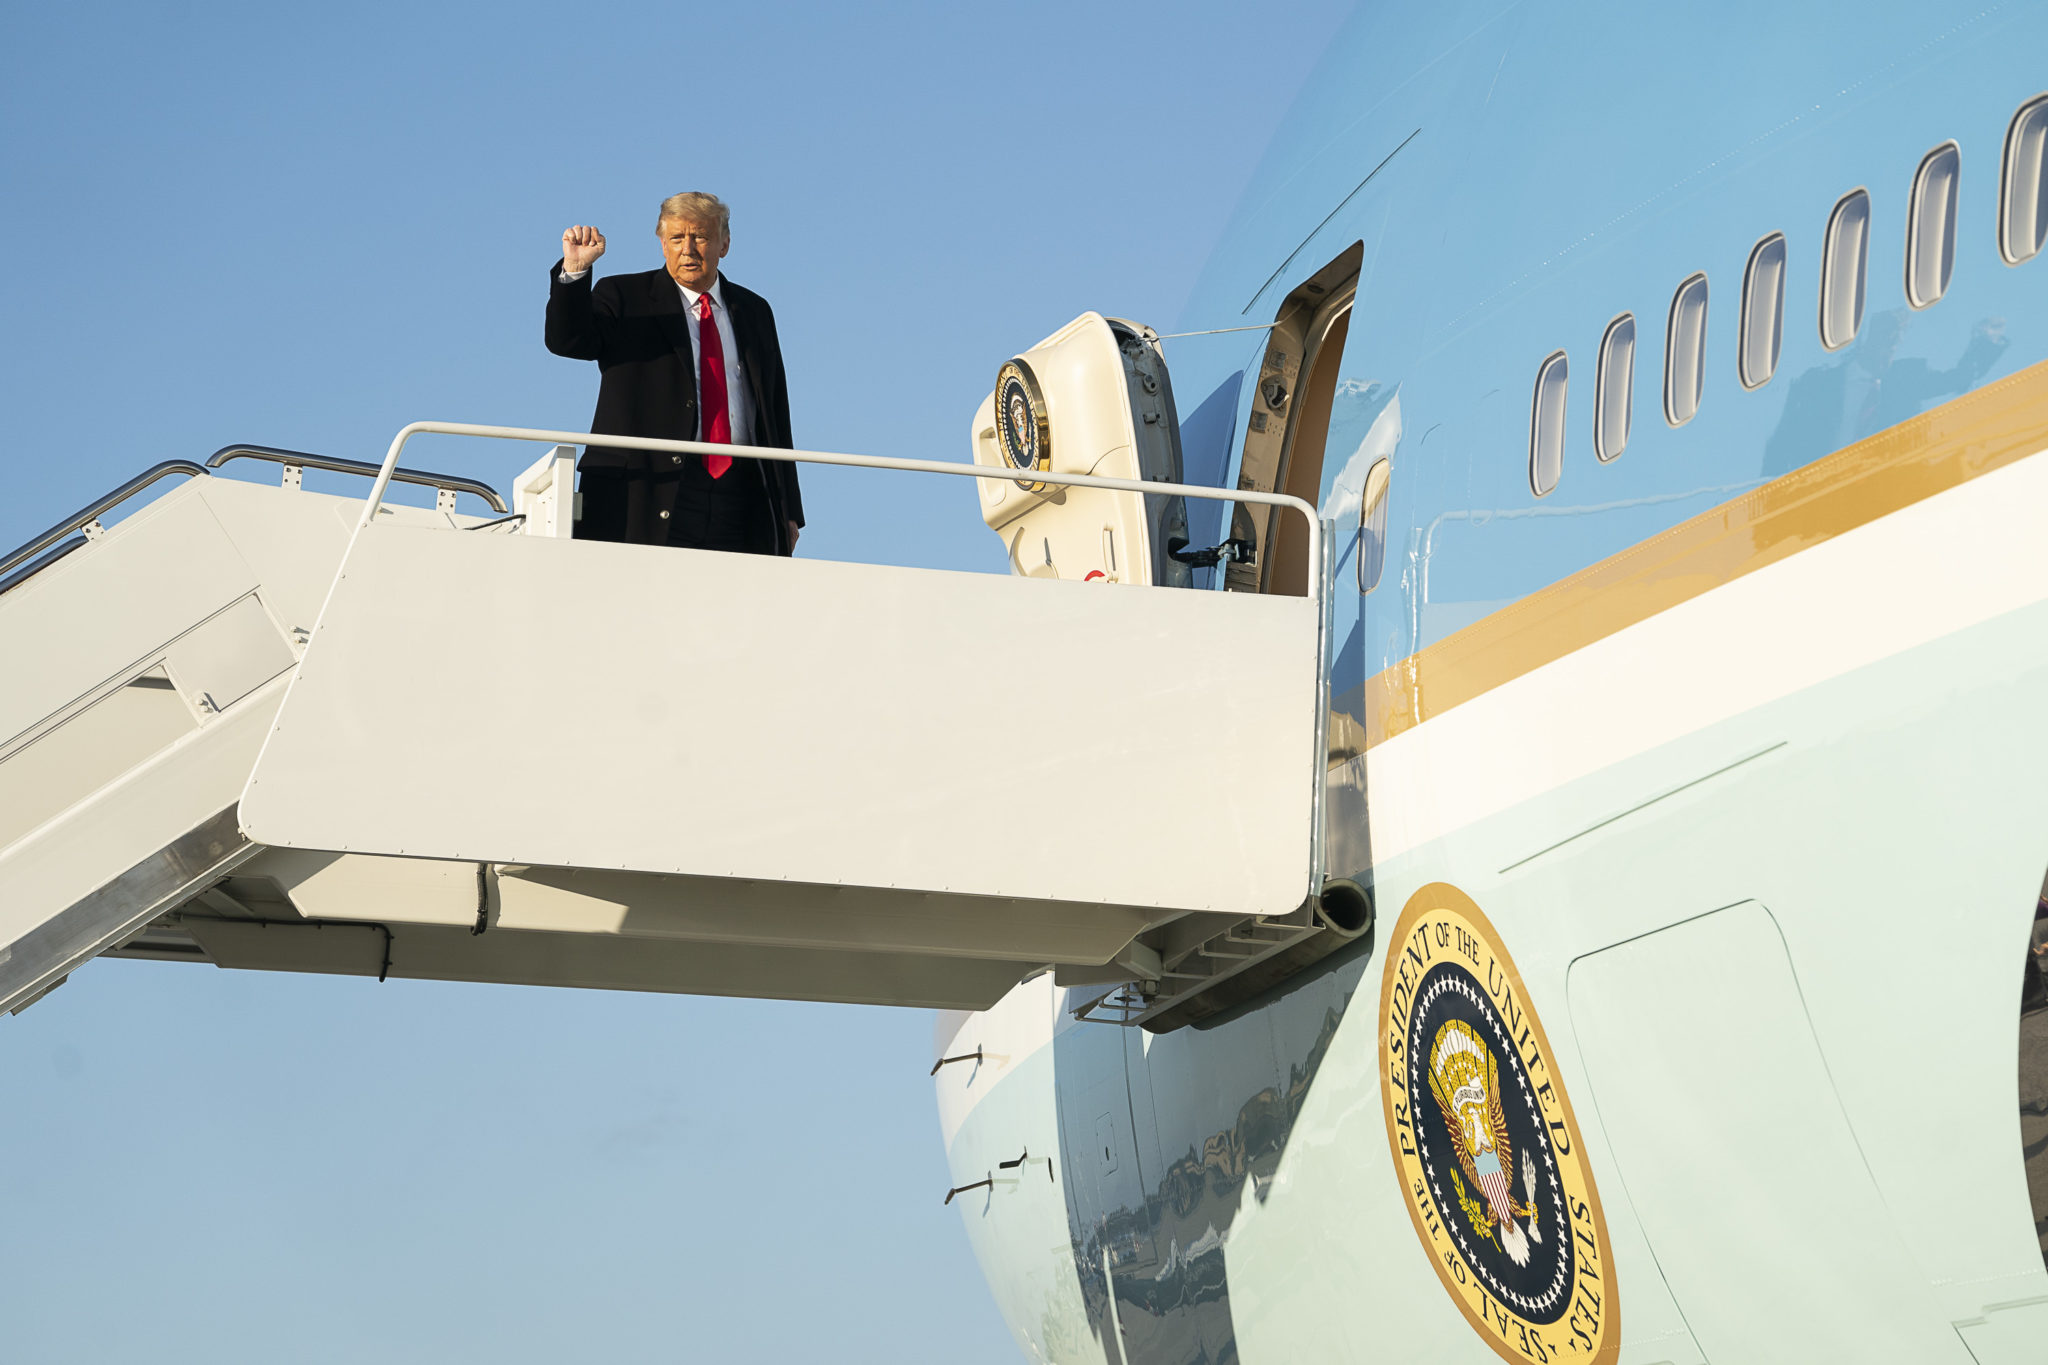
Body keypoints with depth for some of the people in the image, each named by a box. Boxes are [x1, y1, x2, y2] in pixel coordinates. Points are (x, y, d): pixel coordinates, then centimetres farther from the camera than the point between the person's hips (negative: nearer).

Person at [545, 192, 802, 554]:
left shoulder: (753, 310, 19)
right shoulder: (624, 297, 9)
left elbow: (776, 412, 18)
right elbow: (567, 341, -8)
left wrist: (789, 511, 14)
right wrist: (574, 269, -24)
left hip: (740, 495, 3)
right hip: (650, 494, -3)